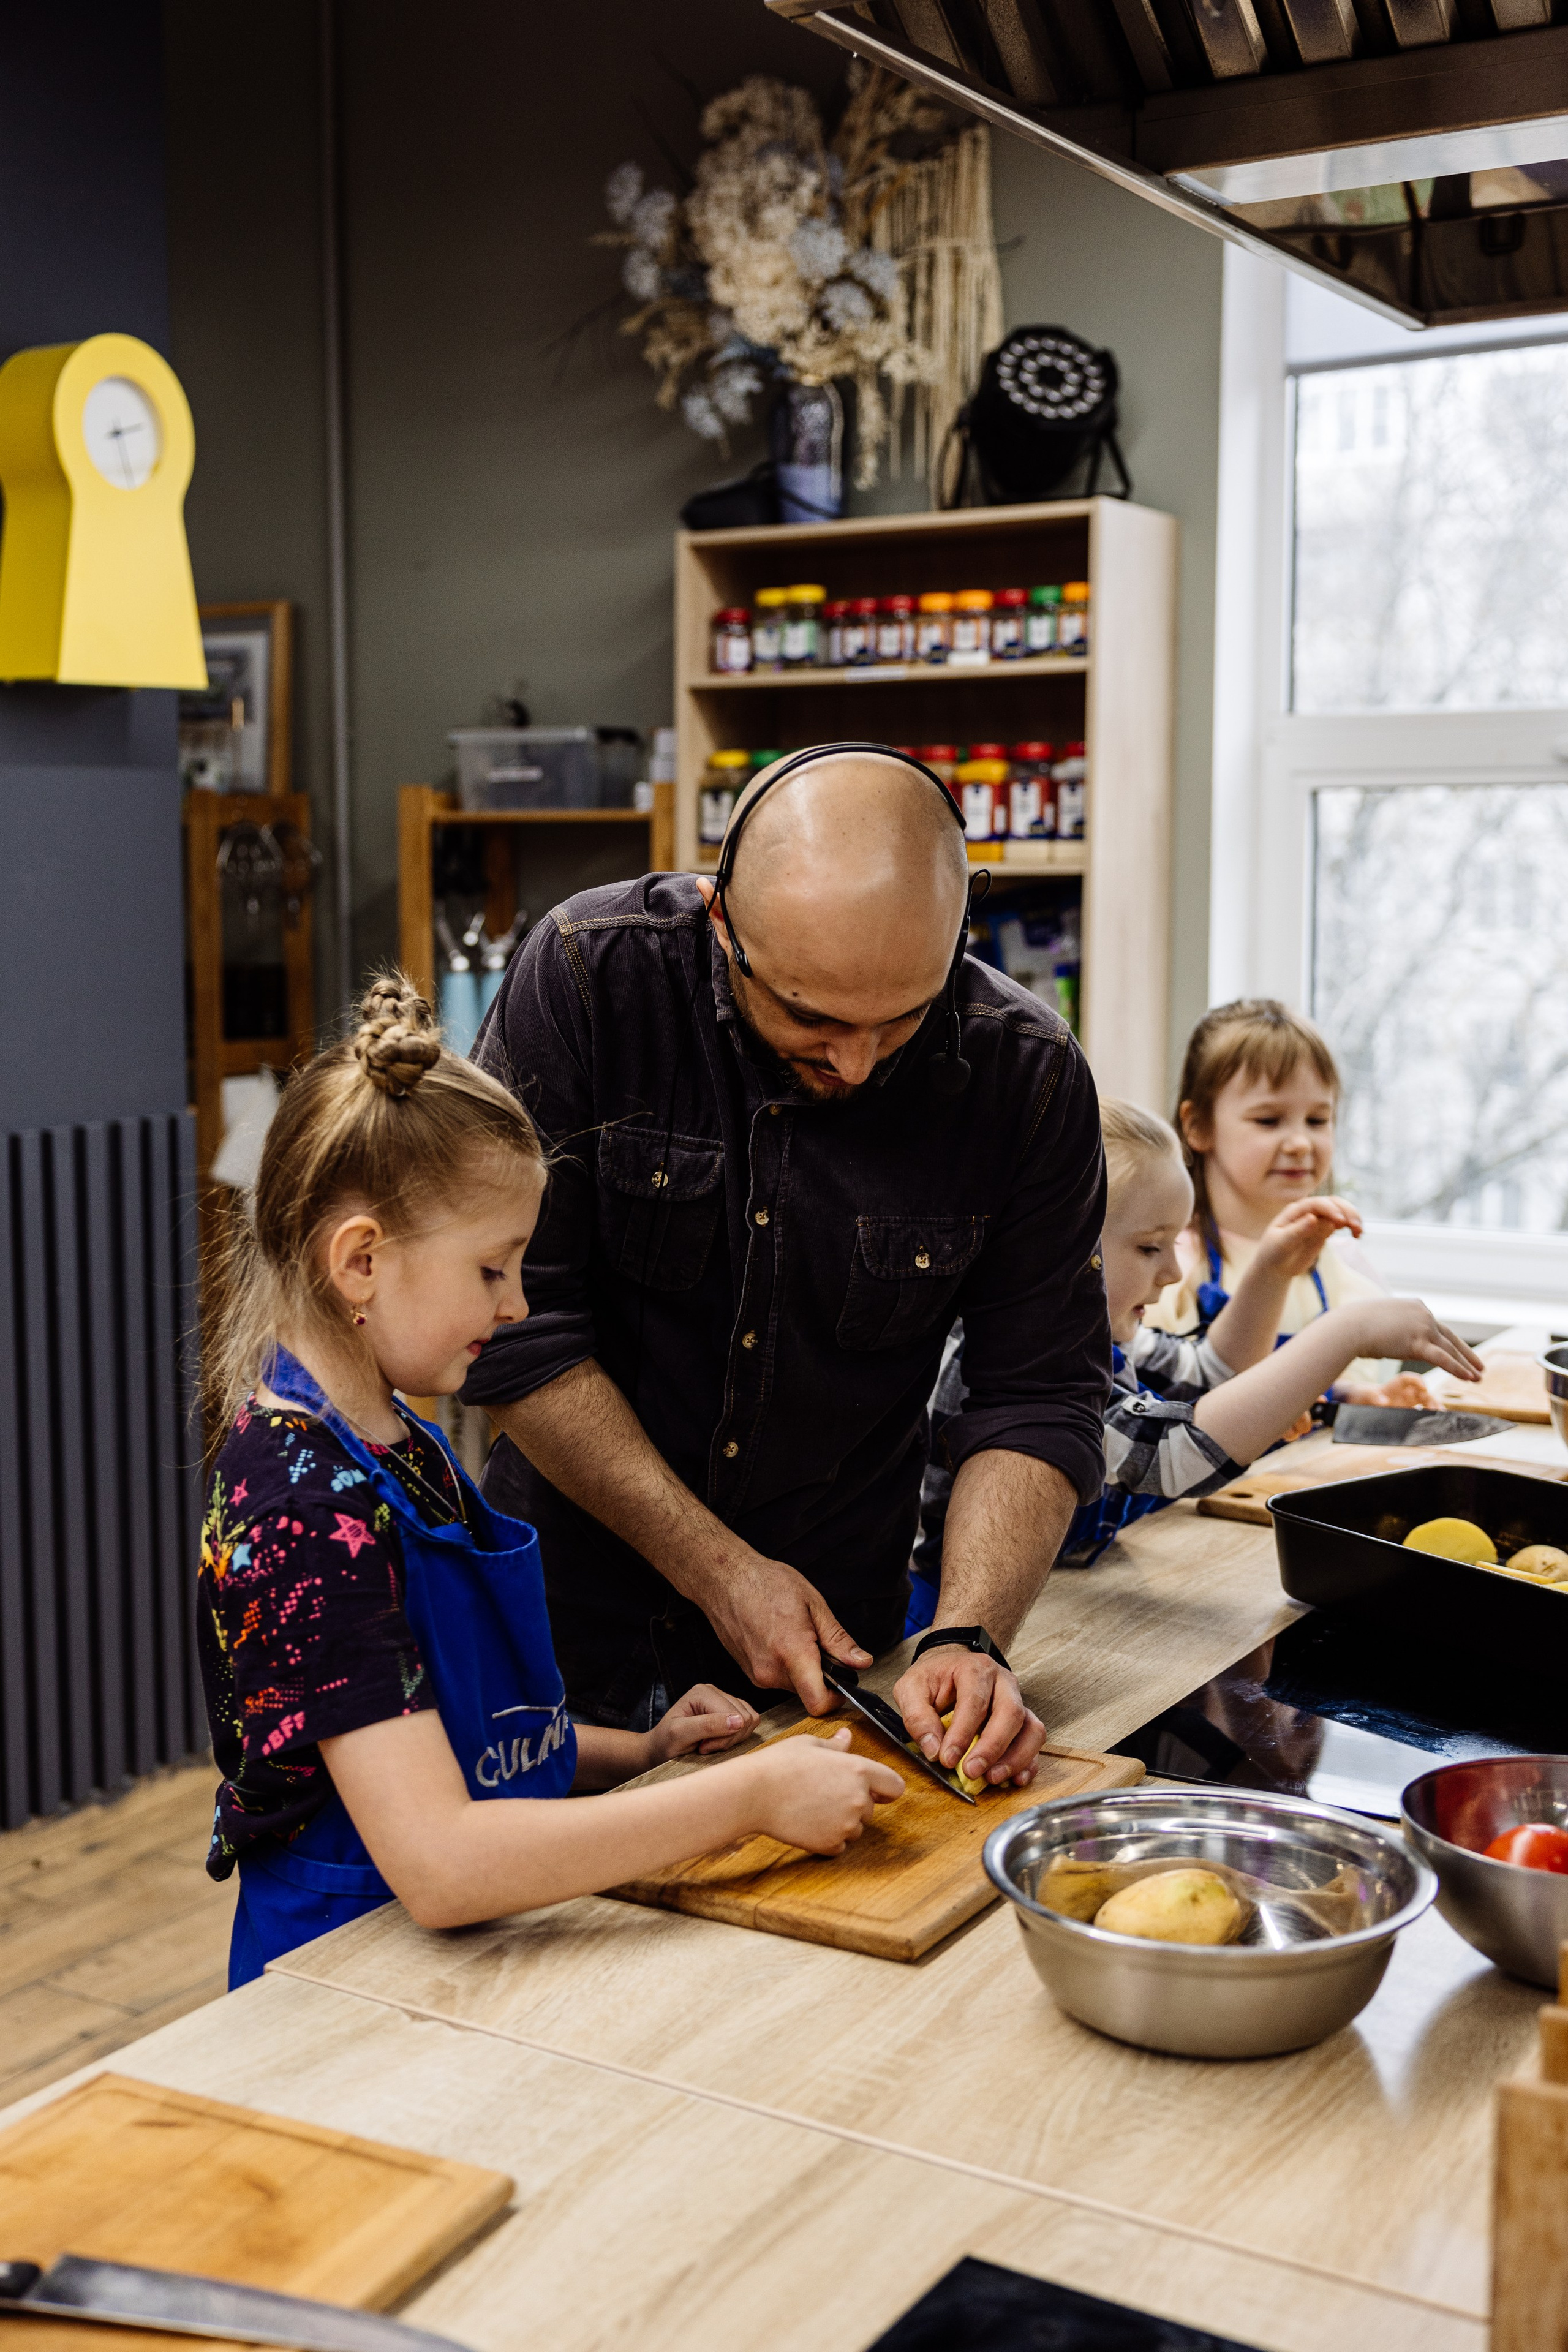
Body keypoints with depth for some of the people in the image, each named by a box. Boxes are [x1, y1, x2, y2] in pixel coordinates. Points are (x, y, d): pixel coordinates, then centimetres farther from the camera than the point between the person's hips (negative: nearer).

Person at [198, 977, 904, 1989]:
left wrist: (641, 1751, 6)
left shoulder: (394, 1447, 11)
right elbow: (440, 1862, -28)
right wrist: (747, 1795, -23)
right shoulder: (308, 1507, -20)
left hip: (453, 1949, 9)